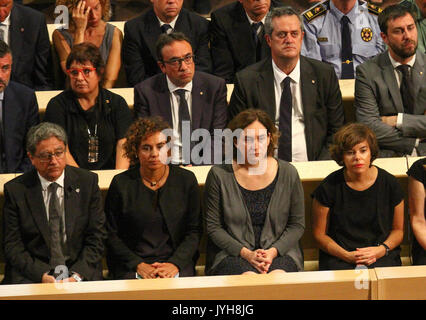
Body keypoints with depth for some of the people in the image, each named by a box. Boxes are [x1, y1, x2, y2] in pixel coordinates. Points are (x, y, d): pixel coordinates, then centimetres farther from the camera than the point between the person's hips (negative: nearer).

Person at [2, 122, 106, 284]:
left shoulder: (87, 182, 6)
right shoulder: (15, 190, 3)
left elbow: (96, 237, 4)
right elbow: (13, 246, 0)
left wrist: (77, 275, -11)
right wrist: (41, 275, -15)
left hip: (81, 272, 0)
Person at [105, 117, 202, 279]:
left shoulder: (186, 180, 7)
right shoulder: (121, 184, 3)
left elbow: (194, 231, 6)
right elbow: (111, 235, 3)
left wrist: (175, 264, -9)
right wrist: (138, 265, -10)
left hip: (176, 262, 1)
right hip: (130, 267, -1)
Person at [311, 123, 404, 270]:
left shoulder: (389, 183, 1)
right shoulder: (329, 187, -3)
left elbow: (398, 230, 12)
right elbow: (319, 234, 3)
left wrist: (382, 250, -9)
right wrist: (347, 256, -12)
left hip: (381, 257, 1)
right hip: (338, 259, -1)